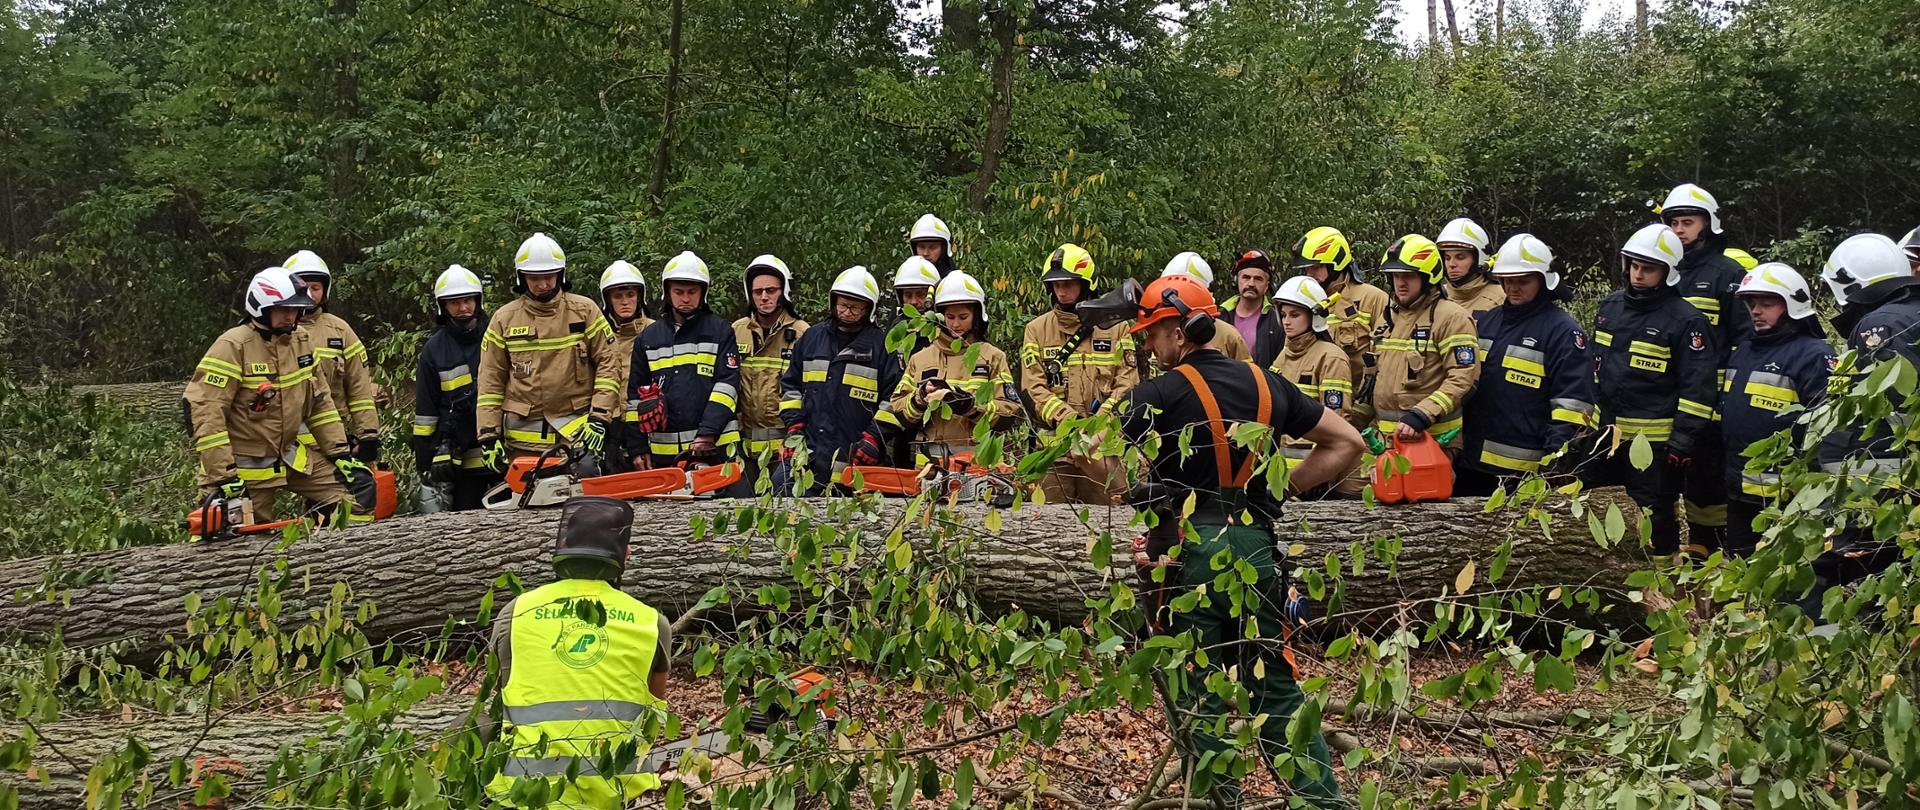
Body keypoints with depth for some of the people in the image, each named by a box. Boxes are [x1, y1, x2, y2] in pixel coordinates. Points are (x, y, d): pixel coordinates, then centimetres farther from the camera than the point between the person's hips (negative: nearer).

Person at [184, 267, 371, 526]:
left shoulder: (303, 339, 3)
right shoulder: (233, 346, -17)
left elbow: (320, 402, 11)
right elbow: (206, 411, -21)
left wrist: (340, 453, 5)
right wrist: (222, 476, -24)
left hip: (293, 455, 6)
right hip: (245, 466, -6)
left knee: (359, 487, -4)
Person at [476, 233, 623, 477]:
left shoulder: (584, 310, 5)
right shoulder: (504, 319, 9)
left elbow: (608, 364, 3)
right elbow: (490, 381, 9)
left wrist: (599, 418, -7)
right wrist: (488, 435, 1)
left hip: (576, 429, -2)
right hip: (523, 436, 2)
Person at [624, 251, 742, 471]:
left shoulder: (720, 331, 5)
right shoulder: (648, 337, 15)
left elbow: (727, 384, -4)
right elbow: (636, 395, 15)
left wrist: (708, 433, -16)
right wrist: (637, 448, 8)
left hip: (714, 447, -3)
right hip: (663, 452, 3)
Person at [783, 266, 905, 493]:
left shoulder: (882, 346, 4)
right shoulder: (812, 338, 16)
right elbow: (791, 384, 21)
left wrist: (875, 438, -8)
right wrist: (794, 427, 9)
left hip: (854, 457, -4)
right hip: (807, 451, 4)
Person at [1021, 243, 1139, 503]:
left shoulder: (1115, 327, 8)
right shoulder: (1037, 329, 8)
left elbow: (1128, 380, 2)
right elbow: (1032, 387, 0)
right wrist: (1066, 418, -14)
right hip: (1054, 441, 0)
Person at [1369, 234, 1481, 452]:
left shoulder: (1451, 317, -9)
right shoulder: (1389, 317, 16)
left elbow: (1463, 378, -18)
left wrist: (1421, 415, -25)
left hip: (1432, 440, -7)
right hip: (1387, 438, 8)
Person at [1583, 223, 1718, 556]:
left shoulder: (1687, 321, -11)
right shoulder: (1611, 307, 9)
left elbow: (1697, 389, -12)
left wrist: (1682, 443, -16)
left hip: (1655, 441, -7)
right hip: (1605, 433, 7)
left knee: (1654, 519, 2)